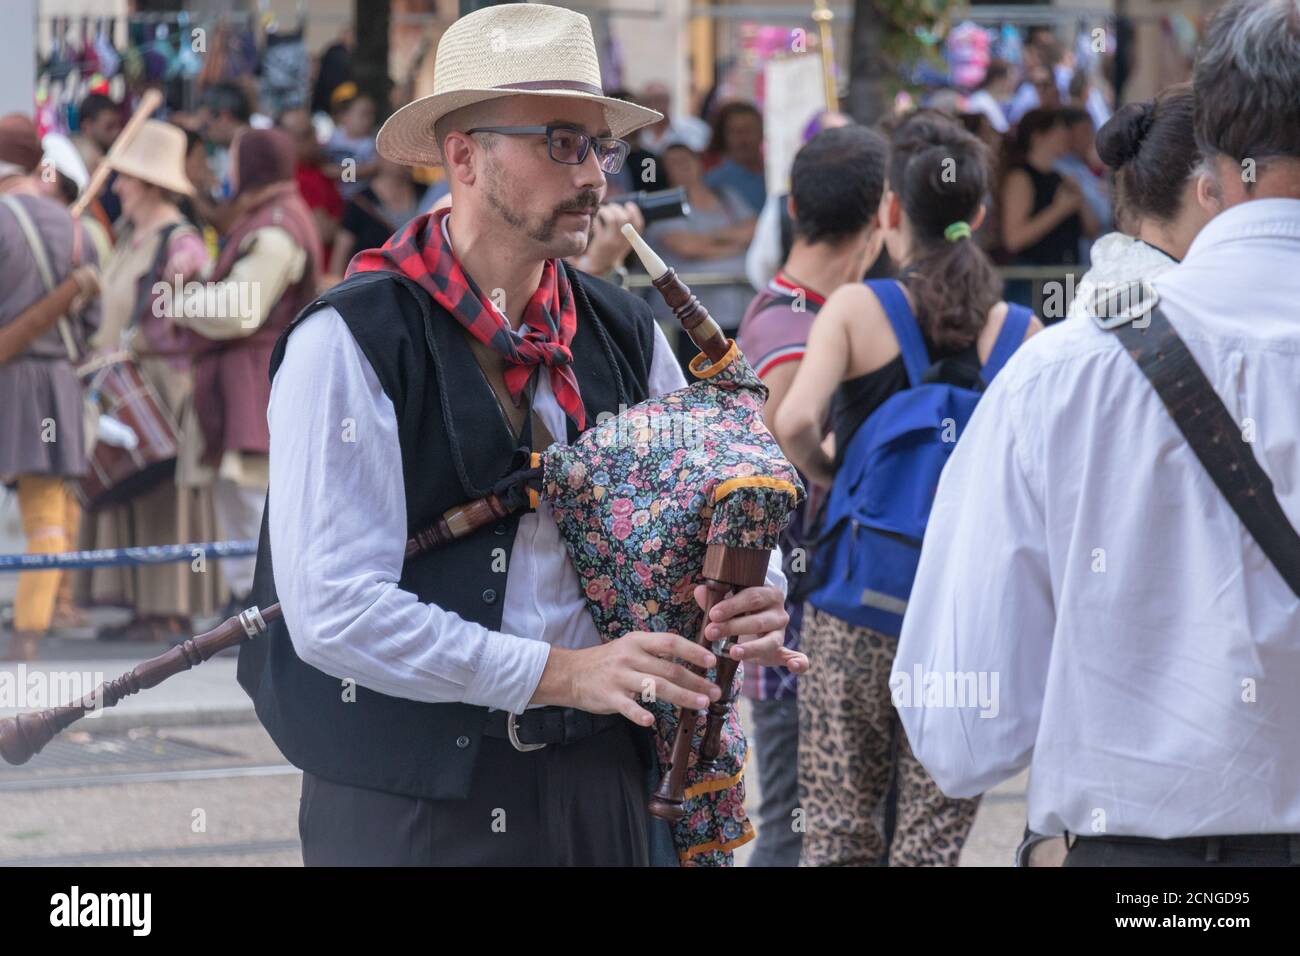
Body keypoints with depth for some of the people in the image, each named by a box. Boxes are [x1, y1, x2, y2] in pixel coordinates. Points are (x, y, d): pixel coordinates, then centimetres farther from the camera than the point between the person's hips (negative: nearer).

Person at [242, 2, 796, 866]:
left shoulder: (626, 335, 6)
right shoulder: (350, 342, -12)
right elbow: (331, 609, -19)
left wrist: (751, 601, -10)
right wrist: (558, 673, -21)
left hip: (597, 782, 5)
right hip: (410, 797, -5)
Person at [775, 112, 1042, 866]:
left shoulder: (855, 309, -5)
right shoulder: (1020, 333, -1)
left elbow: (794, 421, -20)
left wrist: (825, 475, -1)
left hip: (855, 611, -1)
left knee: (839, 832, 8)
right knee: (934, 840, 5)